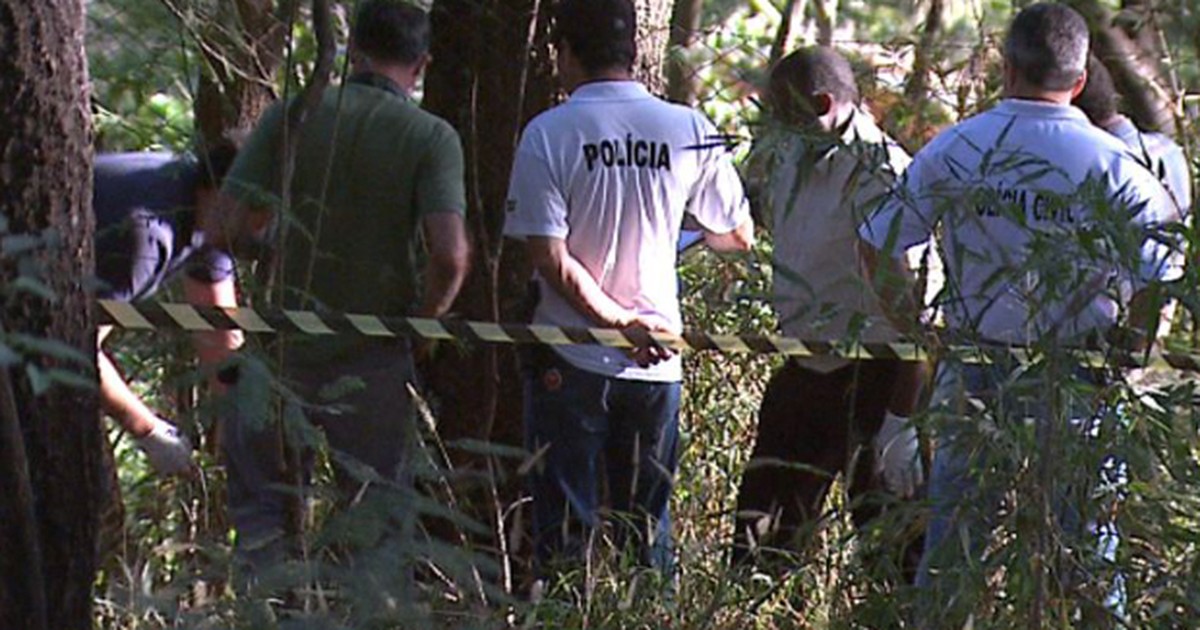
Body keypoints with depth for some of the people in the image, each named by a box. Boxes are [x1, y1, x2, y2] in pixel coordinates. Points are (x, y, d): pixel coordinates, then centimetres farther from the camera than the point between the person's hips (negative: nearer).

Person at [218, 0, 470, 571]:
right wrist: (422, 319, -2)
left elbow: (238, 227, -8)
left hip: (284, 345, 1)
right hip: (375, 357, -1)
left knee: (257, 493, 16)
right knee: (379, 508, 14)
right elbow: (450, 255, -20)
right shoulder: (432, 138, -9)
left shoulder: (291, 115, -5)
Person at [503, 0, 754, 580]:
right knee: (647, 528, 12)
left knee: (564, 530, 4)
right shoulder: (690, 130, -2)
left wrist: (620, 322, -10)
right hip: (658, 361, 3)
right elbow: (737, 237, 9)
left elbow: (549, 258, -15)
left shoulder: (549, 134, -9)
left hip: (571, 358, -2)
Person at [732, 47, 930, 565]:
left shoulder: (881, 178, -19)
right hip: (804, 369, 8)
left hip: (872, 379, -8)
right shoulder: (787, 158, 6)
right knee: (759, 536, 12)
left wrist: (902, 421, -24)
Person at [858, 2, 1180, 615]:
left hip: (973, 374, 2)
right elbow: (1158, 278, -11)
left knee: (952, 532, 12)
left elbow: (875, 246, 3)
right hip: (1076, 380, -2)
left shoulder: (951, 150, -2)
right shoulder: (1114, 166, -8)